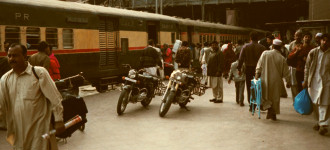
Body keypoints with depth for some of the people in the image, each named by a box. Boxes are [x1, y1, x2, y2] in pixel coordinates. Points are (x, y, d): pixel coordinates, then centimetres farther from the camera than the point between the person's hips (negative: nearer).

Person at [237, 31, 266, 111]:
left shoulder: (245, 47, -2)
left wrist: (239, 69, 6)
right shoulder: (262, 47, -4)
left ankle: (252, 106, 9)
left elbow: (241, 59, -2)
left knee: (250, 88, 7)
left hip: (249, 69, 0)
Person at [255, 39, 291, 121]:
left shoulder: (265, 53, -7)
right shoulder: (282, 58, -7)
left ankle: (269, 107, -9)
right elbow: (286, 73, -2)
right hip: (276, 81, 0)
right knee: (275, 98, 13)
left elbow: (259, 66, -5)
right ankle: (273, 114, 17)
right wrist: (288, 82, 10)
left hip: (265, 80, 0)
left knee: (266, 96, 15)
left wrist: (257, 75, 3)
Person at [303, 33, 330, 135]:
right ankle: (319, 121, 25)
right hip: (314, 81, 3)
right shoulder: (313, 52, 2)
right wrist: (305, 80, 7)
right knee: (315, 103, 10)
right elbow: (307, 67, 8)